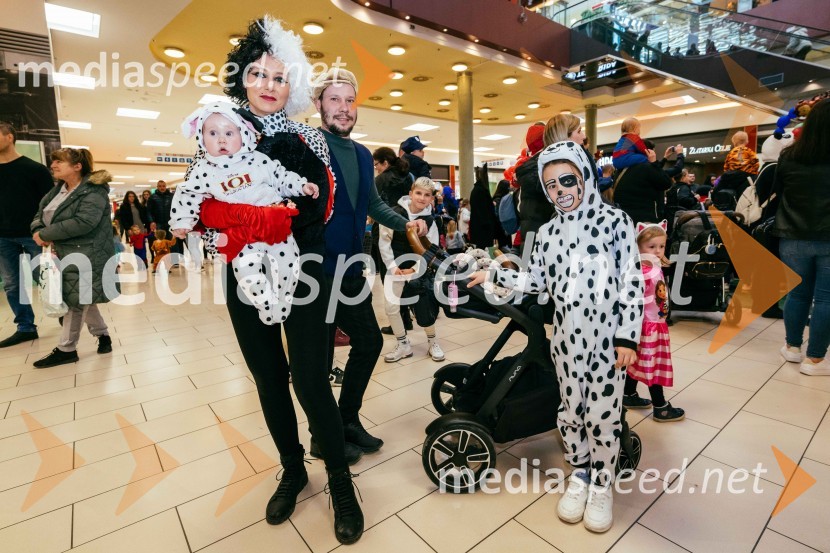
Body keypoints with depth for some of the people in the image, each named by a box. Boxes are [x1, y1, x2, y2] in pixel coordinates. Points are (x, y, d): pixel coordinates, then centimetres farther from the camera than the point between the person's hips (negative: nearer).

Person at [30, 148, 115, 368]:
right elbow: (40, 212, 15)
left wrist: (45, 234, -17)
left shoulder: (94, 191, -13)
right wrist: (37, 230, -7)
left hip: (86, 256, -8)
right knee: (82, 298, 14)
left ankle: (66, 349, 9)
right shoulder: (57, 189, 14)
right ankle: (103, 334, 28)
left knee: (76, 300, -2)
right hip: (64, 254, 9)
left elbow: (83, 222, -24)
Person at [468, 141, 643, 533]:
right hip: (567, 338, 3)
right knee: (571, 409, 13)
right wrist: (492, 275, 7)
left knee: (603, 414, 6)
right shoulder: (548, 232, 6)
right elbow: (537, 280, 10)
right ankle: (579, 474, 36)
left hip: (608, 337, -3)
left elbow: (631, 281, -8)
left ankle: (602, 483, 31)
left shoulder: (613, 220, -6)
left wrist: (628, 335, -11)